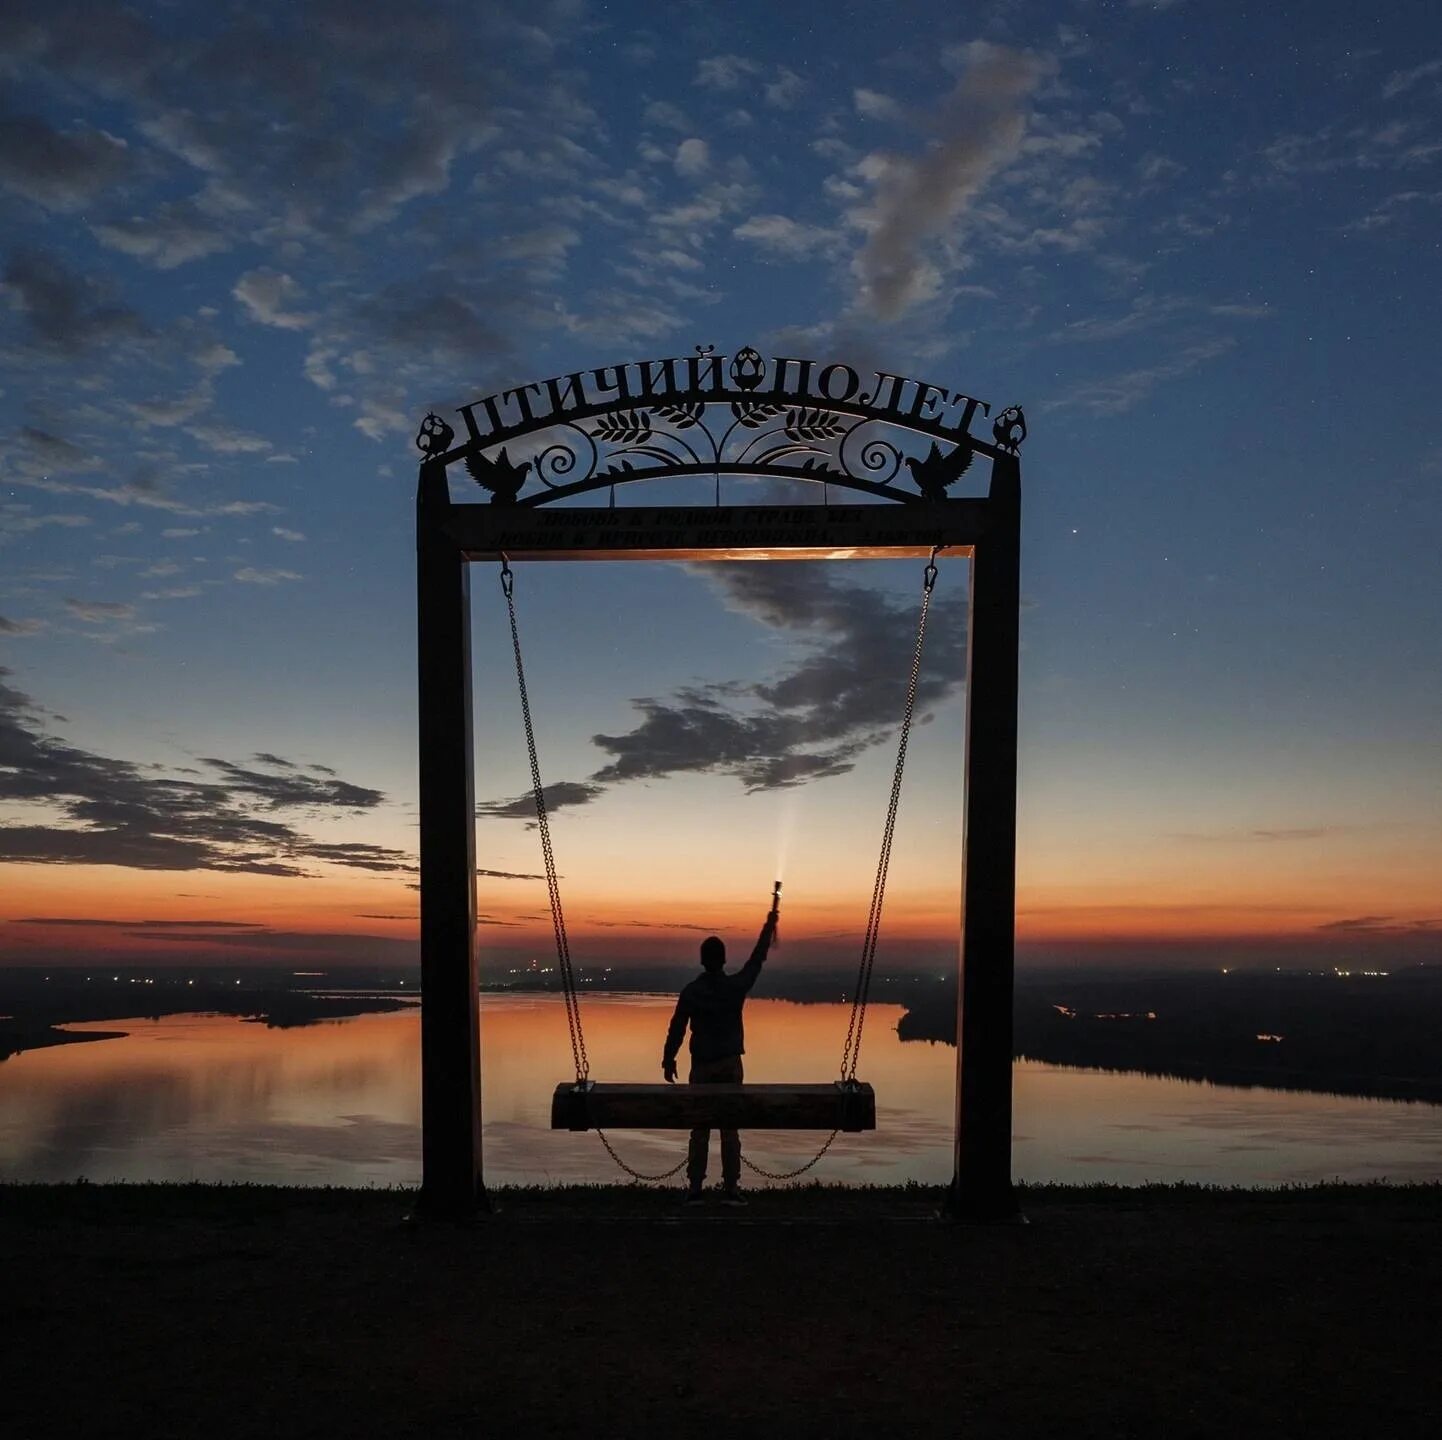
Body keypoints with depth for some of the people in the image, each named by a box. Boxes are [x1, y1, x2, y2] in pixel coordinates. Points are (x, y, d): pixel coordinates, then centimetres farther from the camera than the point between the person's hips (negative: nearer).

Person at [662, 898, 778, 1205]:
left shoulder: (691, 992, -5)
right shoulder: (736, 987, -4)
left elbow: (677, 1028, -2)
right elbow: (757, 960, 10)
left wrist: (668, 1060, 10)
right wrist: (769, 926, 21)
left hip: (702, 1066, 0)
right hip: (730, 1064, 0)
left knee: (700, 1129, 5)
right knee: (730, 1129, 3)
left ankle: (695, 1189, 5)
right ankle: (731, 1188, 2)